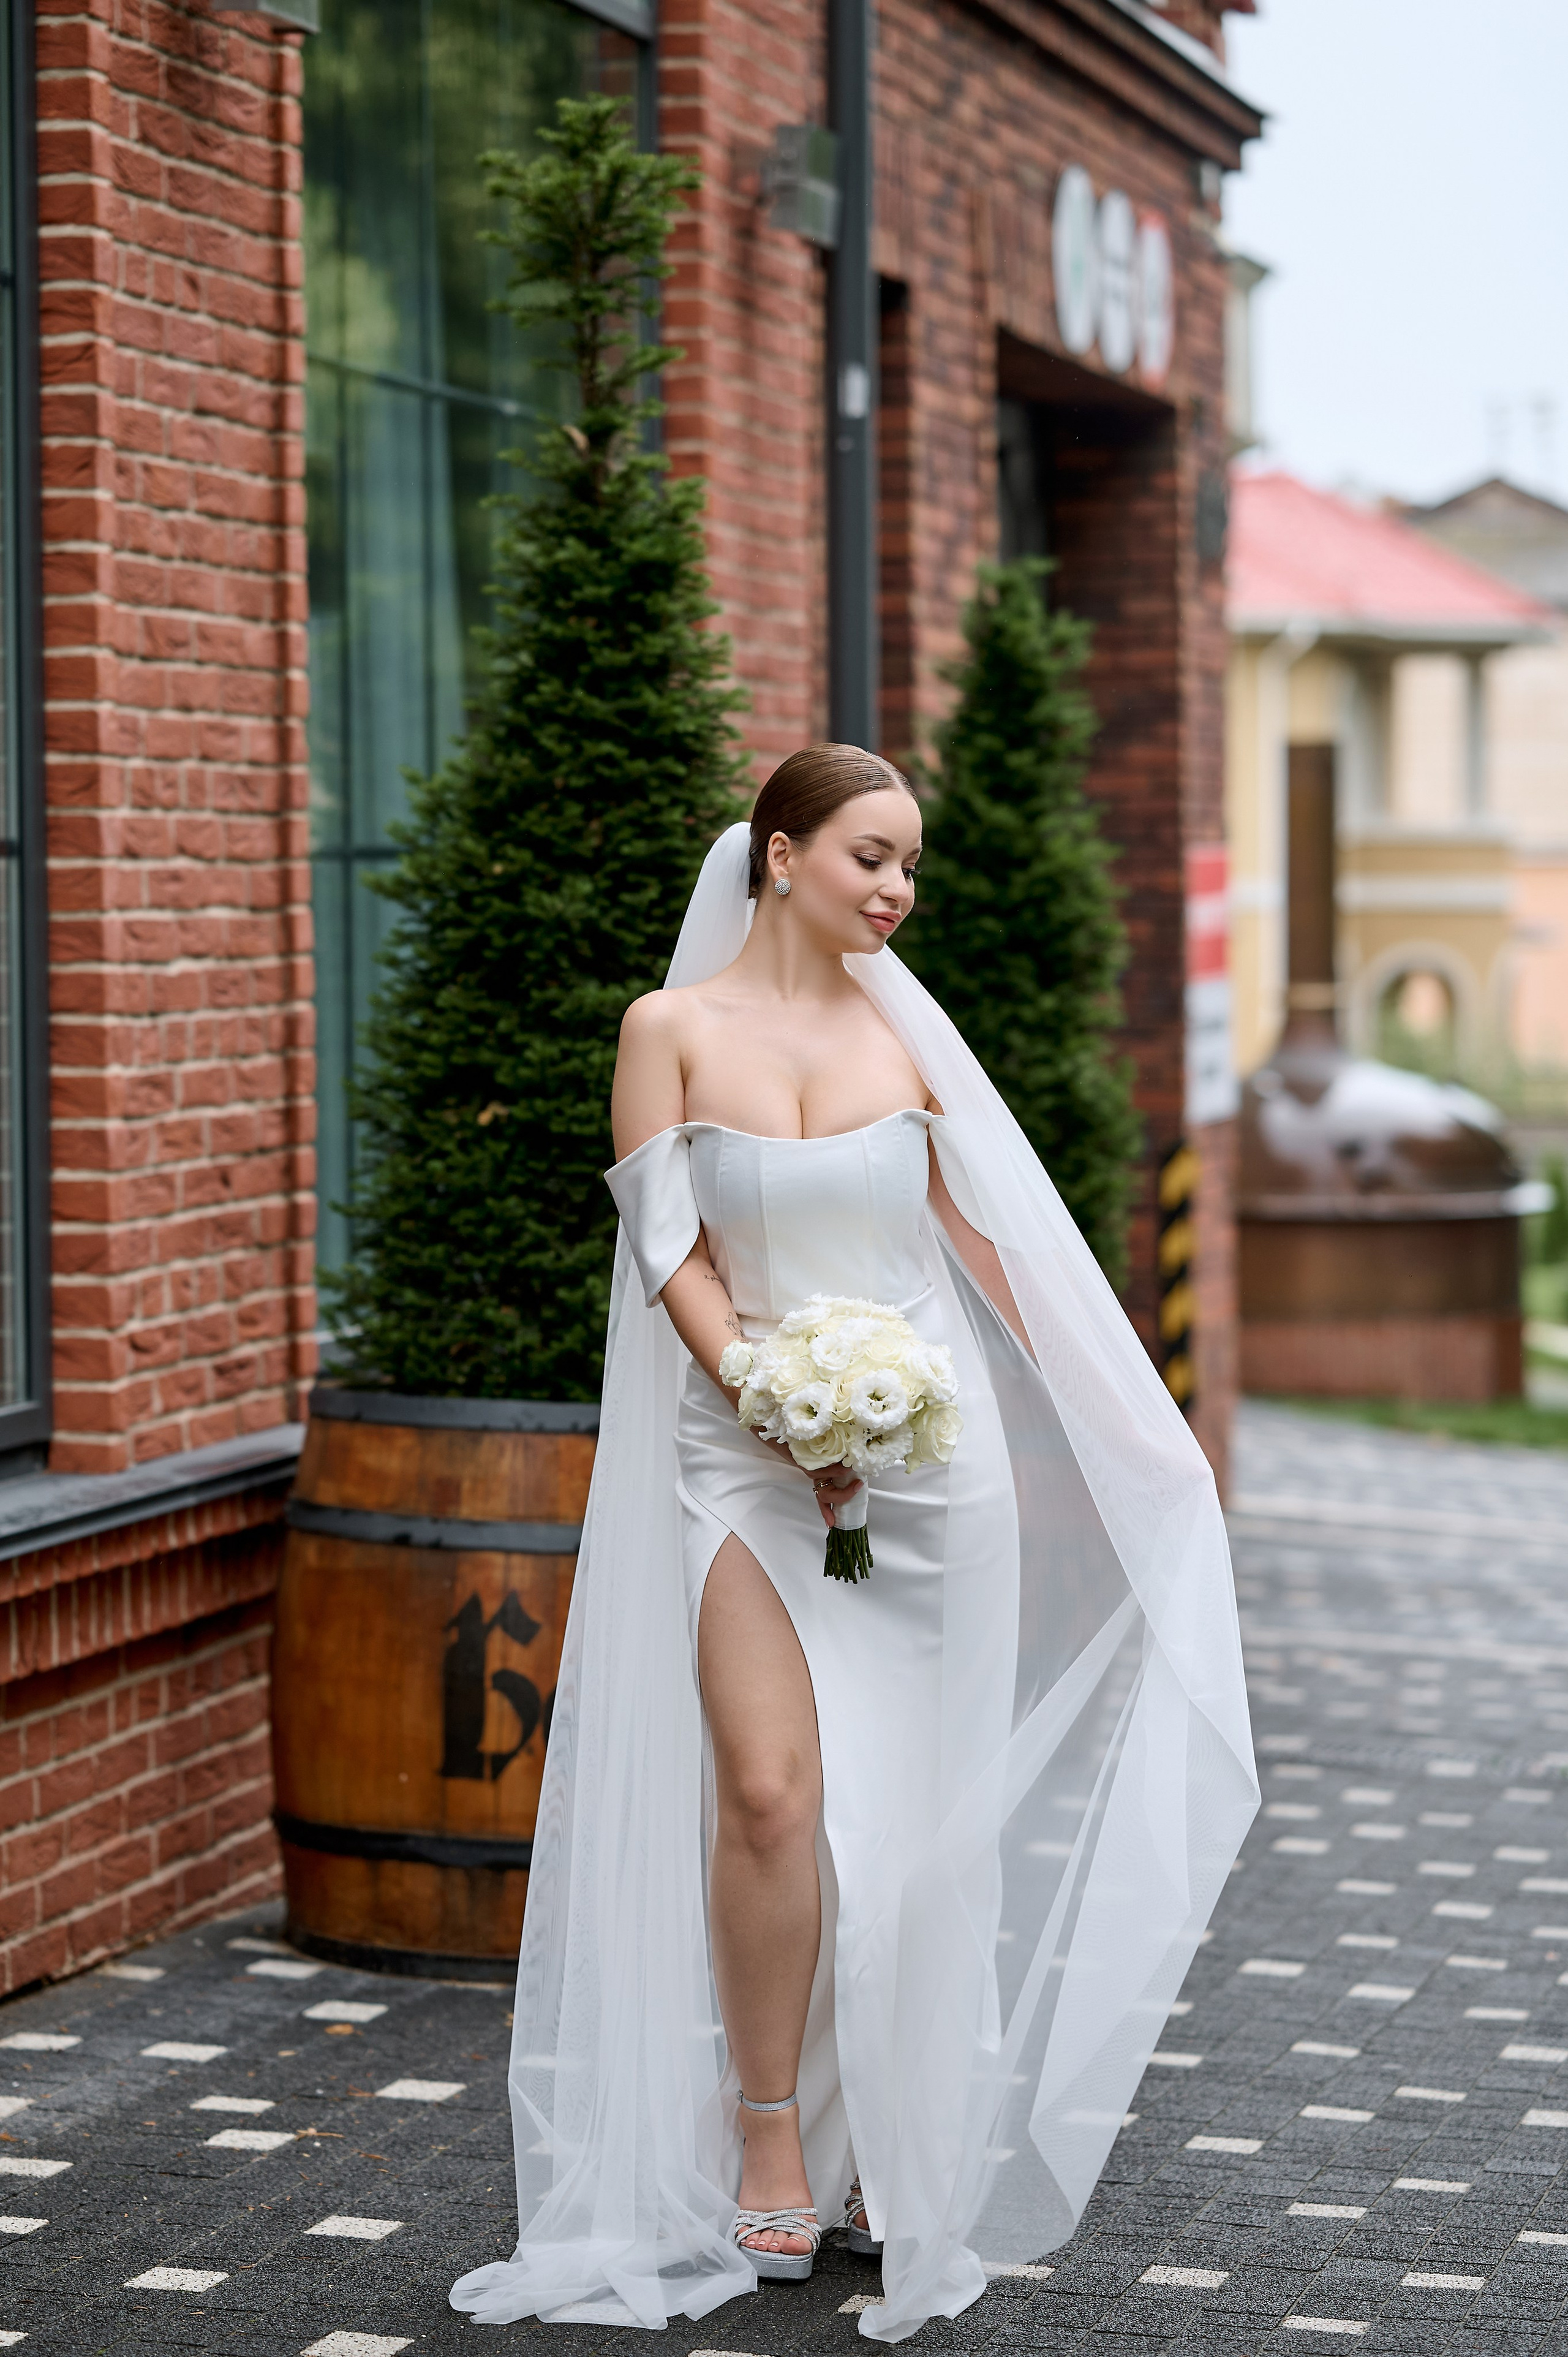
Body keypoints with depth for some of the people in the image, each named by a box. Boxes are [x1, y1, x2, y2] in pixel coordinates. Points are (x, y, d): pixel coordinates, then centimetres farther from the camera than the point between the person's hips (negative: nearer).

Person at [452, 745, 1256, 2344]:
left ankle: (901, 2153, 14)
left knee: (904, 1807, 2)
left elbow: (985, 1239, 14)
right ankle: (768, 2142, 2)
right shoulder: (673, 1028, 1)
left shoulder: (904, 1033, 7)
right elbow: (672, 1253, -4)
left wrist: (1111, 1422, 17)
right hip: (744, 1446, -2)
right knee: (770, 1791, -14)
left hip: (924, 1448, 2)